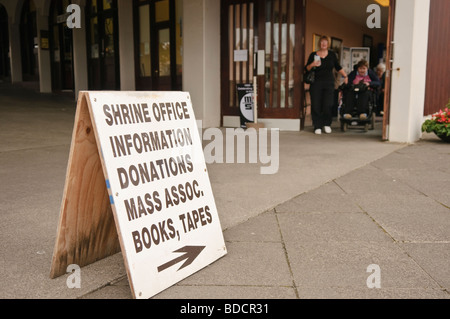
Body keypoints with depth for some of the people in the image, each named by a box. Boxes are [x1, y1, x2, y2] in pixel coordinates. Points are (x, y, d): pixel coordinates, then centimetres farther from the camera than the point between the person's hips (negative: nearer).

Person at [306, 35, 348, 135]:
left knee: (328, 104, -8)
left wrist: (345, 76, 11)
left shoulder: (332, 54, 12)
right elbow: (307, 69, 5)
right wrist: (312, 65, -14)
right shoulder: (313, 55, 6)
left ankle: (327, 124, 12)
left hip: (329, 83, 1)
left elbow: (338, 67, 18)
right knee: (316, 105, -4)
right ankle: (317, 126, 6)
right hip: (316, 83, -1)